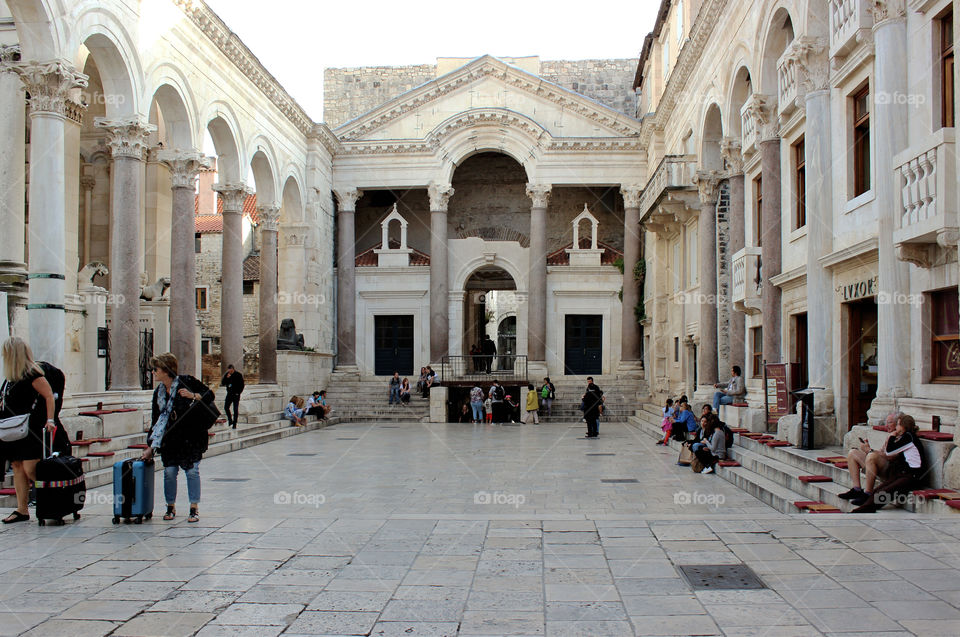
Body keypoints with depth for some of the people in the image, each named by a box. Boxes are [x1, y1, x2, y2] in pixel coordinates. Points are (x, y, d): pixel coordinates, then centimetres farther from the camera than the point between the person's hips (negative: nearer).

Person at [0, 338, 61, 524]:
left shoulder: (32, 374, -12)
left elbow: (49, 395, -15)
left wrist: (50, 420, -23)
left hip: (32, 430, -8)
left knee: (30, 470, -13)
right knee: (17, 467, 7)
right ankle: (22, 510, 11)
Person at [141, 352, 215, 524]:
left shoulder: (185, 381, -10)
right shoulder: (158, 392, 5)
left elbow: (209, 395, -7)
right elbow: (156, 420, 6)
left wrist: (193, 396, -26)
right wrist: (151, 446, 3)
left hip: (191, 436, -4)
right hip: (170, 438, 4)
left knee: (192, 471, -4)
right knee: (169, 471, 2)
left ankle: (194, 509, 5)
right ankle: (171, 507, 17)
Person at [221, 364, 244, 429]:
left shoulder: (239, 375, -5)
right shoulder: (227, 375, 5)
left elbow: (242, 385, -3)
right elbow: (222, 383, 1)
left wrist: (238, 392, -10)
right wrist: (227, 378, -14)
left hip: (236, 394, -4)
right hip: (229, 394, 4)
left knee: (235, 410, -2)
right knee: (226, 407, -1)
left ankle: (234, 424, 2)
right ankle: (230, 420, 17)